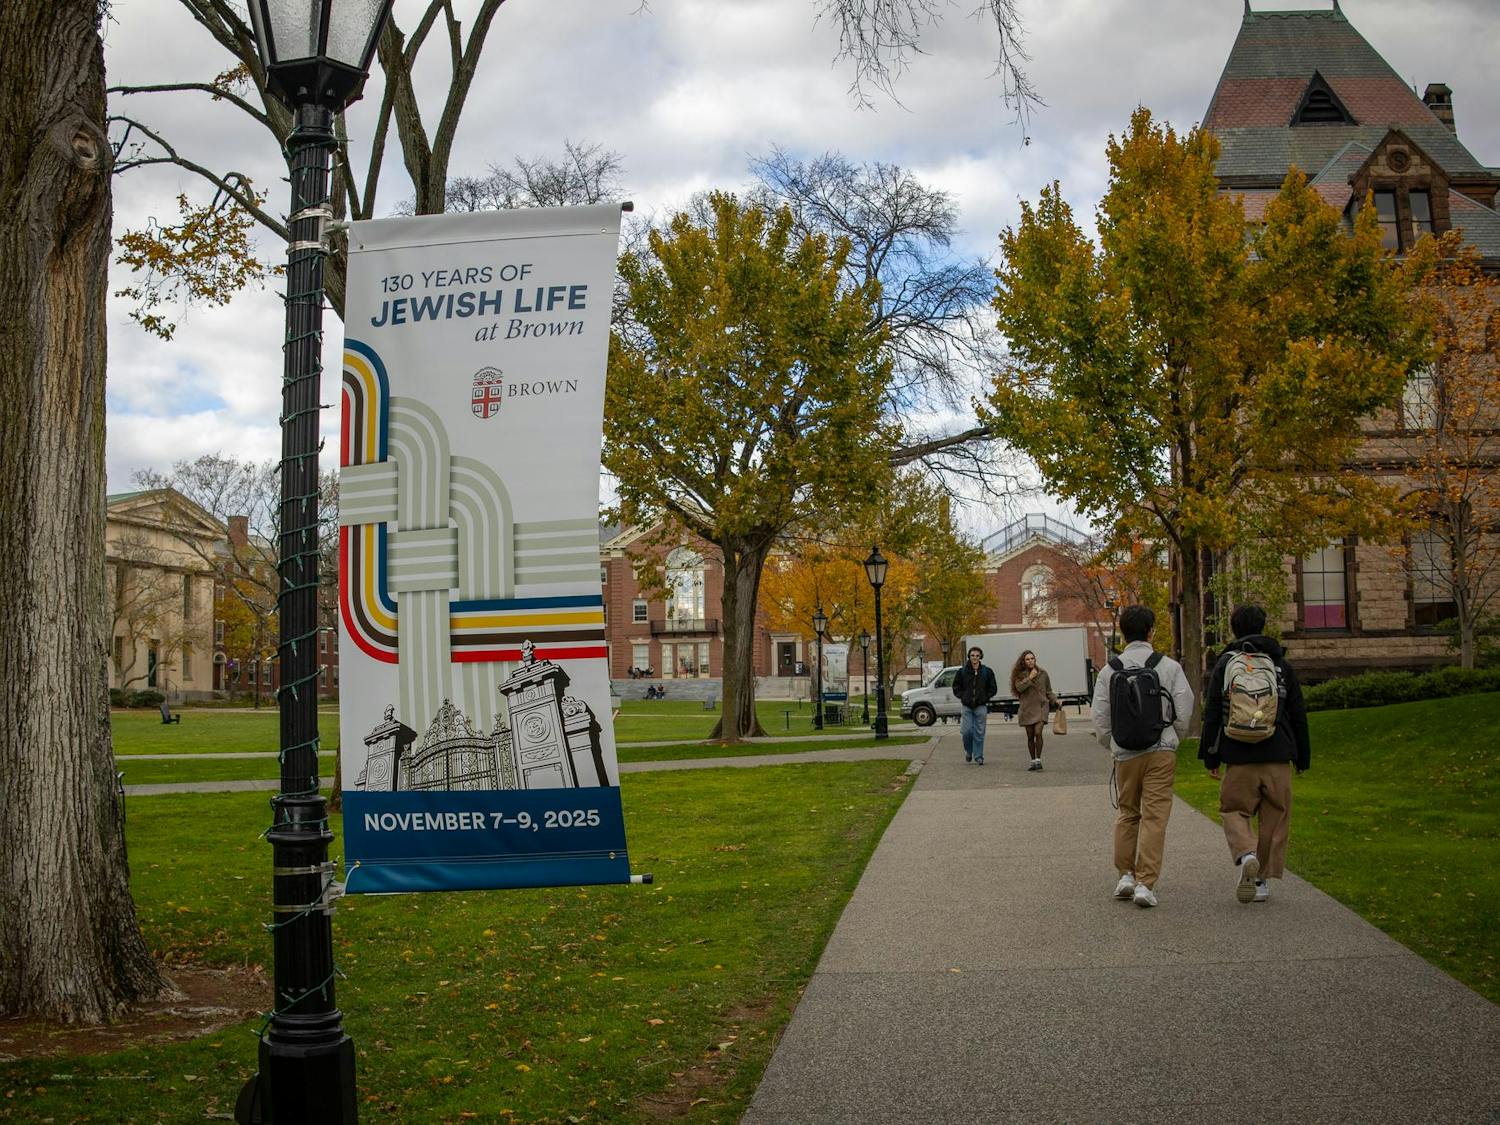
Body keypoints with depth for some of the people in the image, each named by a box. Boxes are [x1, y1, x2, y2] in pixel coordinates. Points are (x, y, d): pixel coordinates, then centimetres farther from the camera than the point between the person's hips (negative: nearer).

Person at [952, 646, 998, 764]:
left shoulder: (987, 672, 2)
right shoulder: (962, 672, 2)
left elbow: (993, 688, 9)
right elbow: (956, 686, 13)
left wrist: (985, 698, -1)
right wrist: (962, 697, 1)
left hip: (981, 706, 0)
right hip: (967, 707, 0)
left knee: (979, 733, 1)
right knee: (966, 731, -6)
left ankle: (978, 756, 10)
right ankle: (968, 751, 20)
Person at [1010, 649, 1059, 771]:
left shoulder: (1043, 673, 7)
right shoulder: (1020, 674, 4)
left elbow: (1048, 691, 15)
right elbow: (1019, 687, -14)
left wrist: (1055, 701, 3)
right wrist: (1030, 678, -15)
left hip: (1041, 706, -1)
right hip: (1027, 708, 1)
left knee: (1038, 732, -17)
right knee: (1030, 736, 6)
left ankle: (1038, 759, -11)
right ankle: (1033, 761, 17)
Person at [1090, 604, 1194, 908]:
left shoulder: (1109, 670, 0)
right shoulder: (1169, 667, -4)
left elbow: (1100, 721, 1)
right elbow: (1184, 714, -4)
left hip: (1125, 754, 2)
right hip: (1161, 750, -2)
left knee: (1127, 813, 18)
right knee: (1155, 816, 0)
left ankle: (1126, 874, 19)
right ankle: (1145, 883, -4)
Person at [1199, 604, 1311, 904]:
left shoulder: (1224, 664, 2)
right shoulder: (1281, 665, 6)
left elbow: (1211, 714, 2)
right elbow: (1298, 715, 9)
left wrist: (1210, 756, 8)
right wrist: (1302, 756, 17)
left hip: (1239, 758, -1)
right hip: (1277, 757, 1)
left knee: (1234, 810, 9)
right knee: (1274, 817, 10)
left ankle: (1245, 854, -18)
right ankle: (1262, 878, 10)